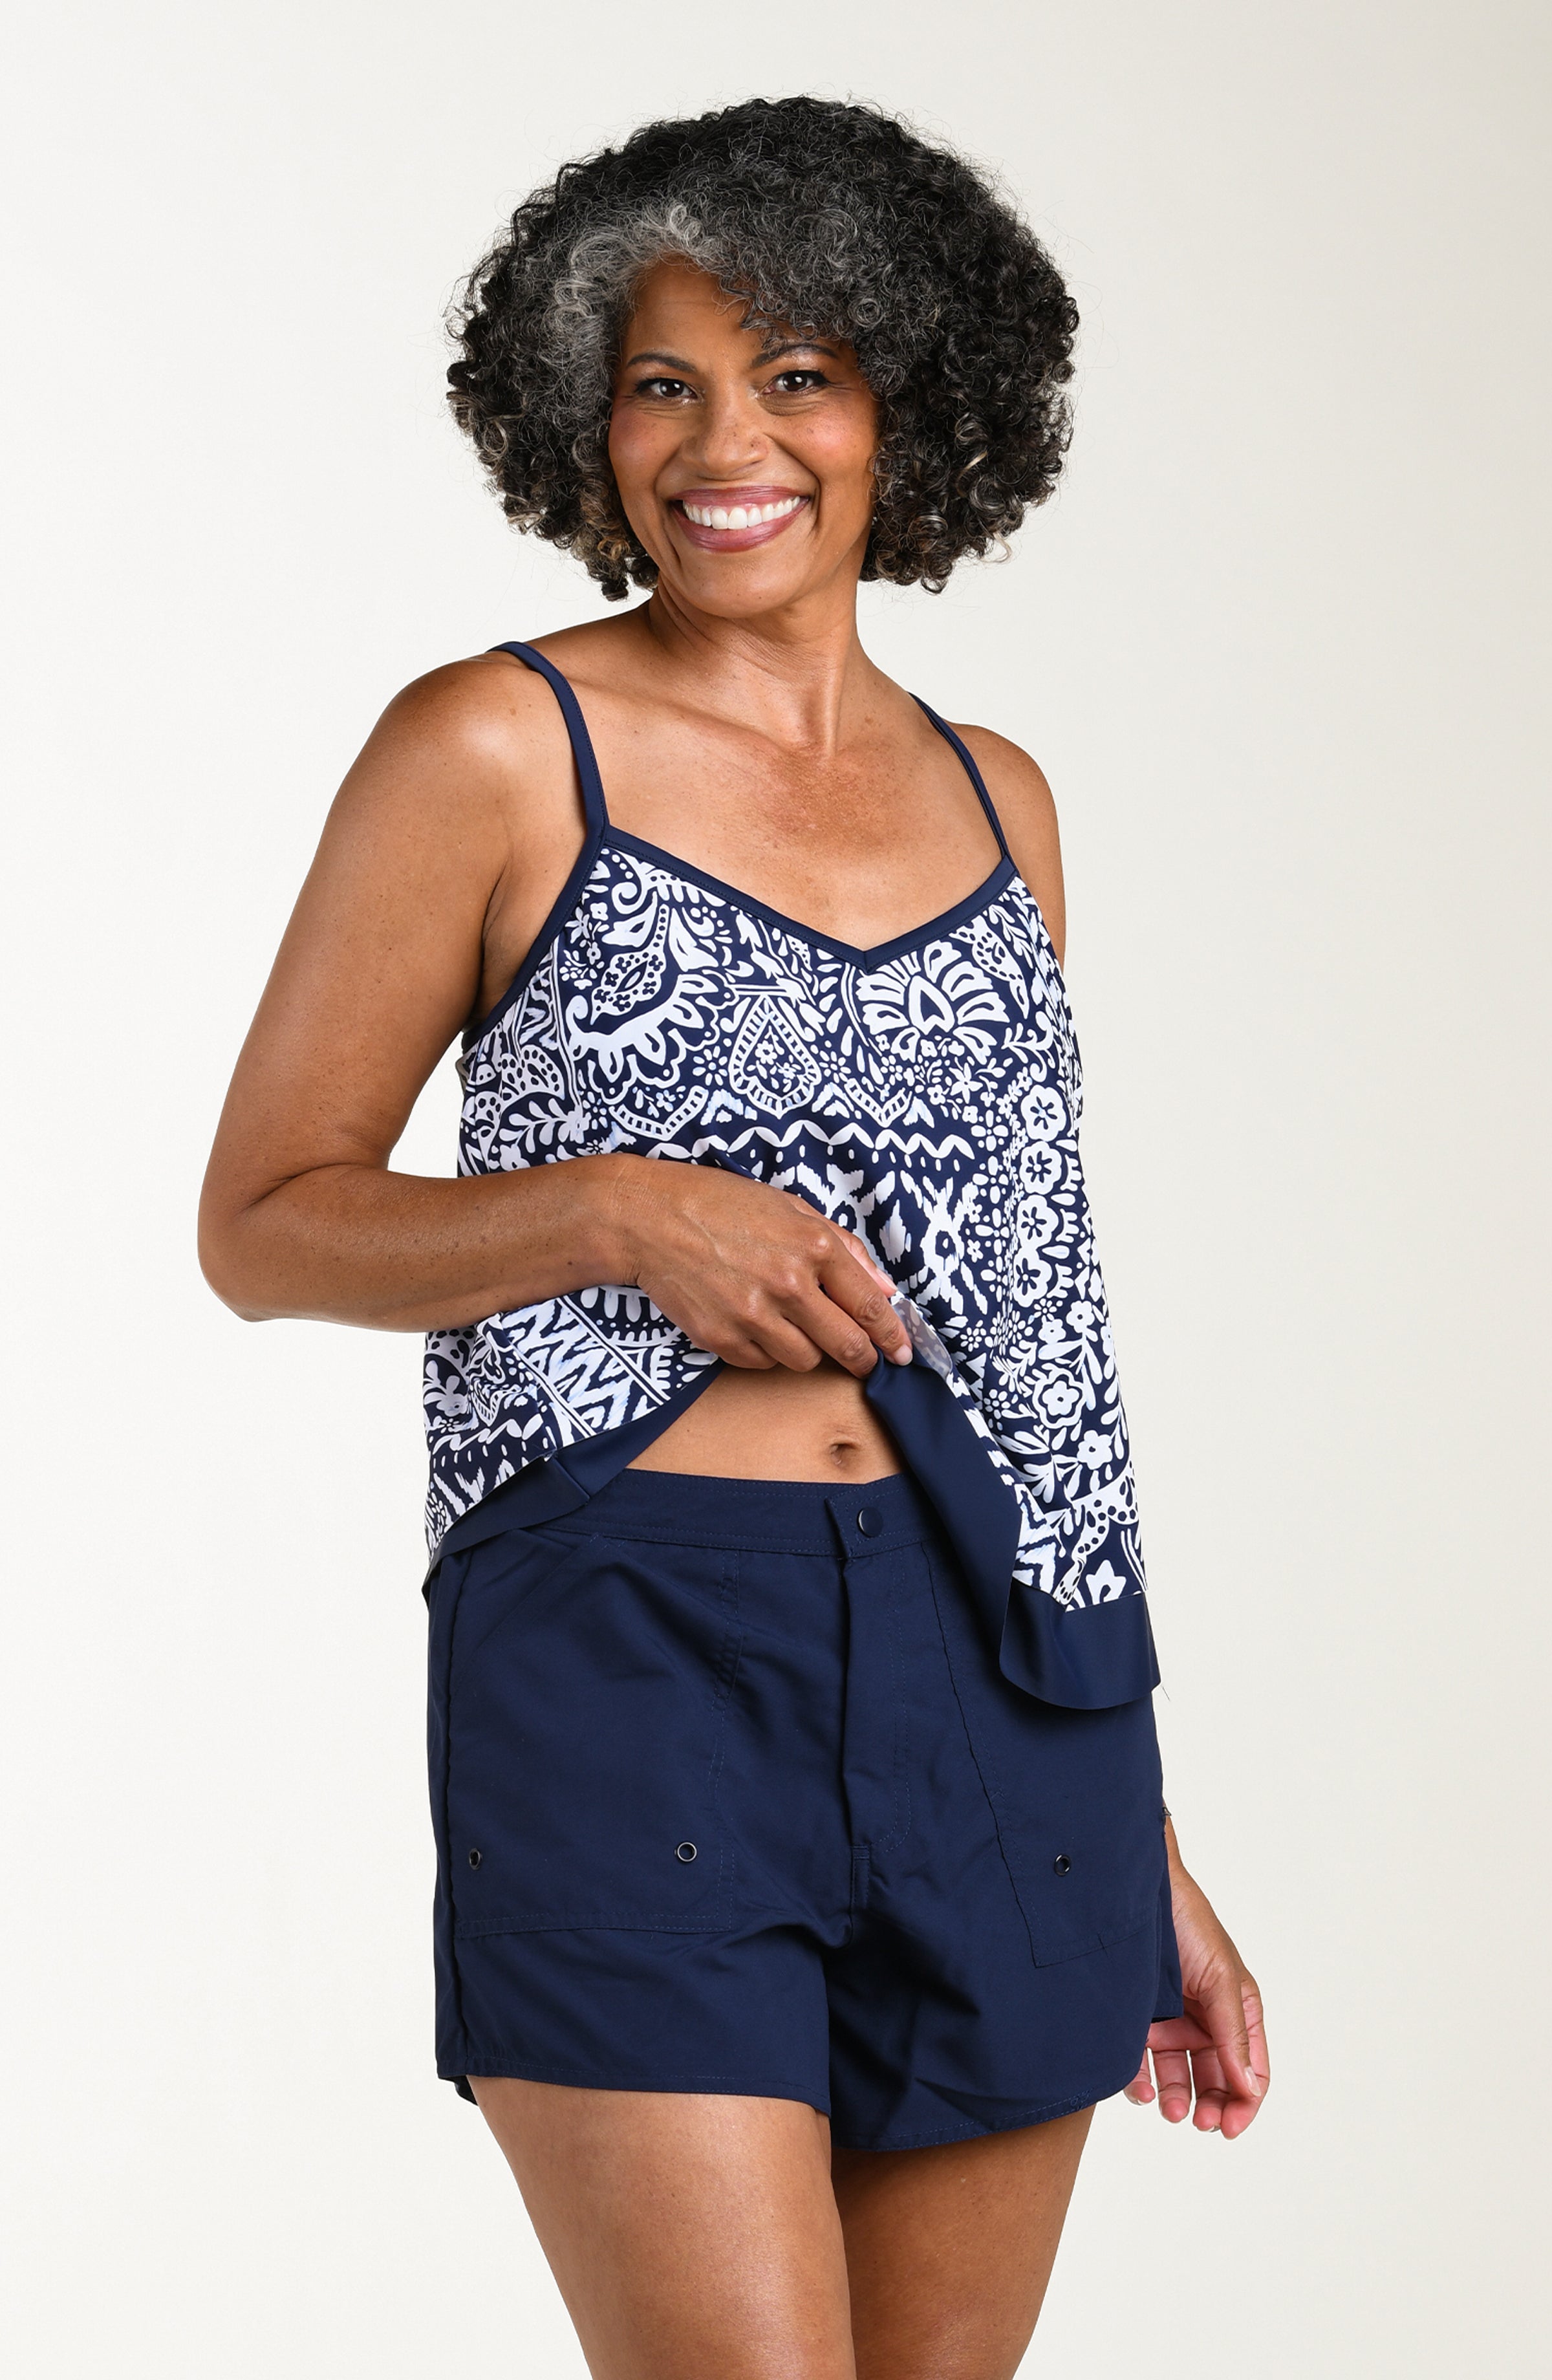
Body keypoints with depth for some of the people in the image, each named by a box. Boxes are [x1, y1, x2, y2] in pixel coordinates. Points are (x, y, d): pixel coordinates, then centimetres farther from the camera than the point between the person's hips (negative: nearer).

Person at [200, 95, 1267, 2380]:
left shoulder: (995, 798, 16)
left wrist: (1144, 1848, 19)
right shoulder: (495, 752, 2)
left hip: (1009, 1687, 5)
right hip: (634, 1660, -5)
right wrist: (620, 1210, -14)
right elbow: (263, 1220, 4)